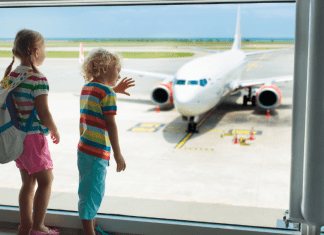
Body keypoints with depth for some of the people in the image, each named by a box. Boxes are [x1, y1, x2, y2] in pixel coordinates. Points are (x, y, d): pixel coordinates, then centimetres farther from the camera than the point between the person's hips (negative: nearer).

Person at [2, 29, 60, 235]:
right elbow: (43, 113, -19)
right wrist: (55, 132, -3)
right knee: (45, 180, 4)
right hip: (34, 136, -8)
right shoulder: (38, 79, -18)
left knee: (28, 181, 17)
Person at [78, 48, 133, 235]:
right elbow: (110, 125, -16)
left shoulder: (86, 88, 12)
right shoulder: (107, 93, -13)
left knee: (89, 192, 20)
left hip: (84, 149, 9)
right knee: (92, 194, -1)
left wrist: (116, 90, 32)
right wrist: (118, 154, -13)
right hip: (97, 152, -9)